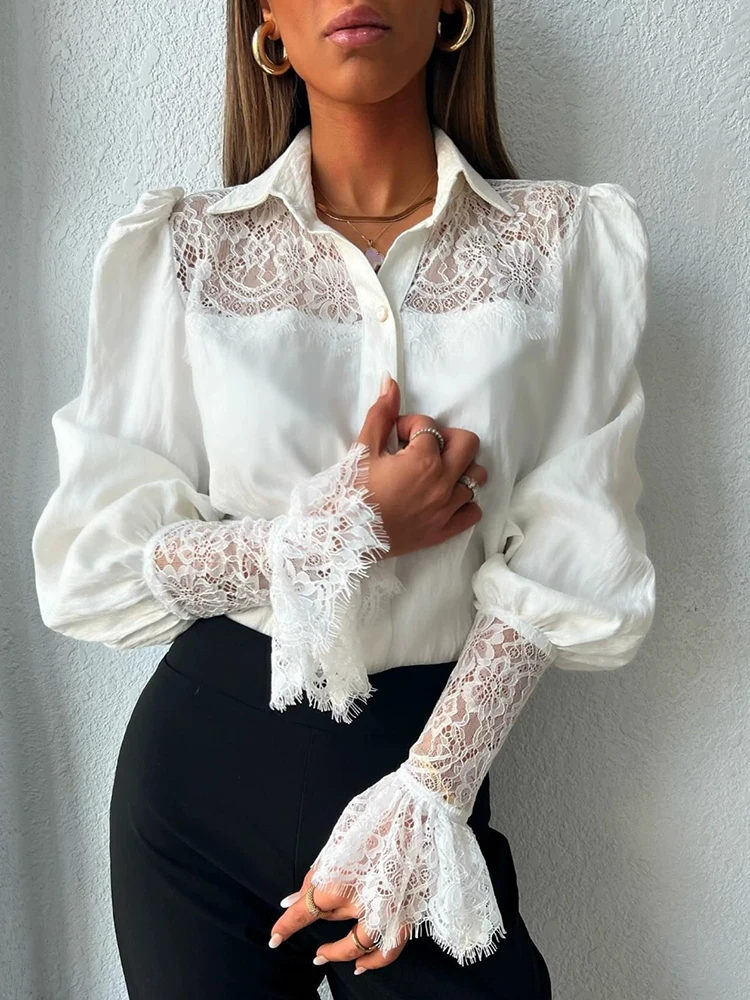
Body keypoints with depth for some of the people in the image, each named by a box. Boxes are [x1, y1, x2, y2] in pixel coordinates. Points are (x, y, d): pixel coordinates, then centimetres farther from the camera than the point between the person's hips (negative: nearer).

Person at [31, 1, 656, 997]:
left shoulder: (572, 239, -3)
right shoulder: (181, 245, -2)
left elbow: (566, 555, -7)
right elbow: (87, 560, -4)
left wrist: (426, 793, -16)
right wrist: (341, 533, -16)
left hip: (433, 740, 0)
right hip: (206, 756, 1)